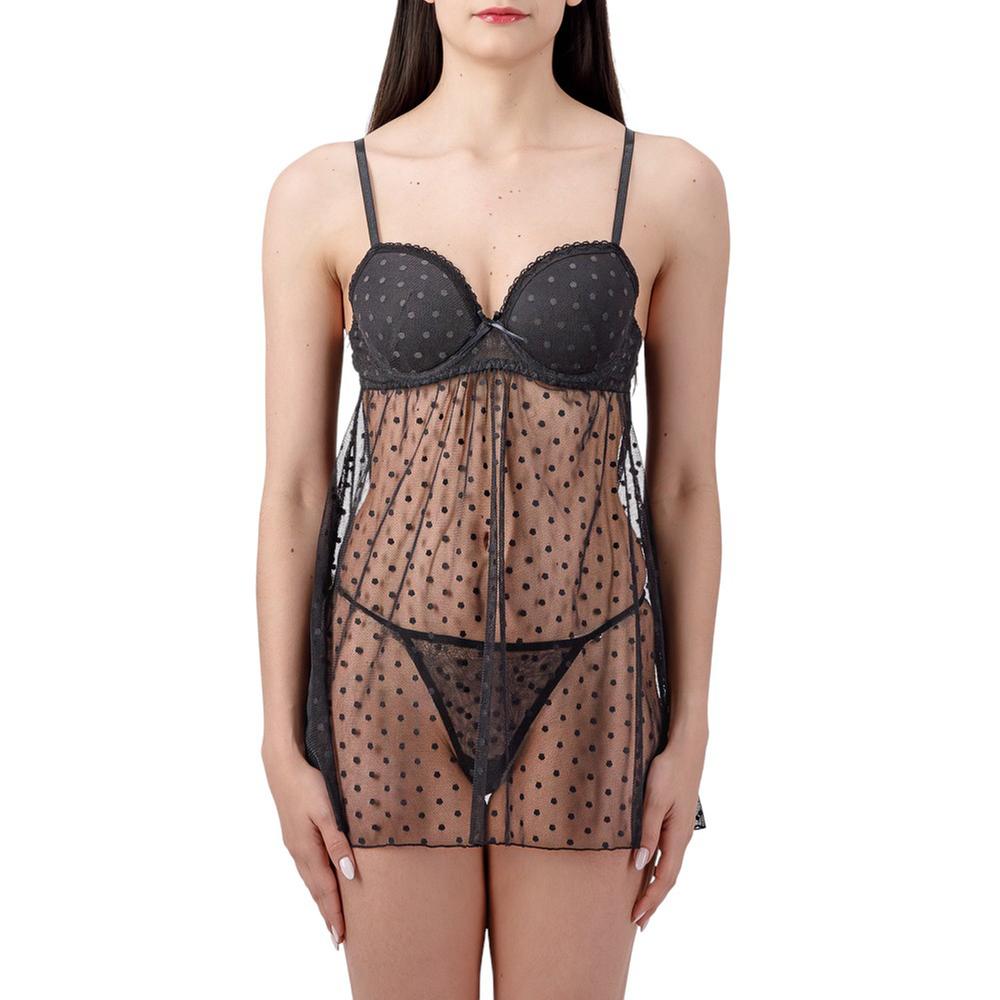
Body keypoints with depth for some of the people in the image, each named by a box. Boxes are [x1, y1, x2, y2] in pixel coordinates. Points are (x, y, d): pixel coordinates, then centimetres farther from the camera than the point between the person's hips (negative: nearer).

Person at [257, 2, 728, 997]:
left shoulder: (672, 186, -2)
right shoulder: (321, 194, -2)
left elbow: (684, 478, 1)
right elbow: (291, 484, 0)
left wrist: (689, 733, 1)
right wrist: (282, 745, 0)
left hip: (577, 685, 0)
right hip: (393, 677, 0)